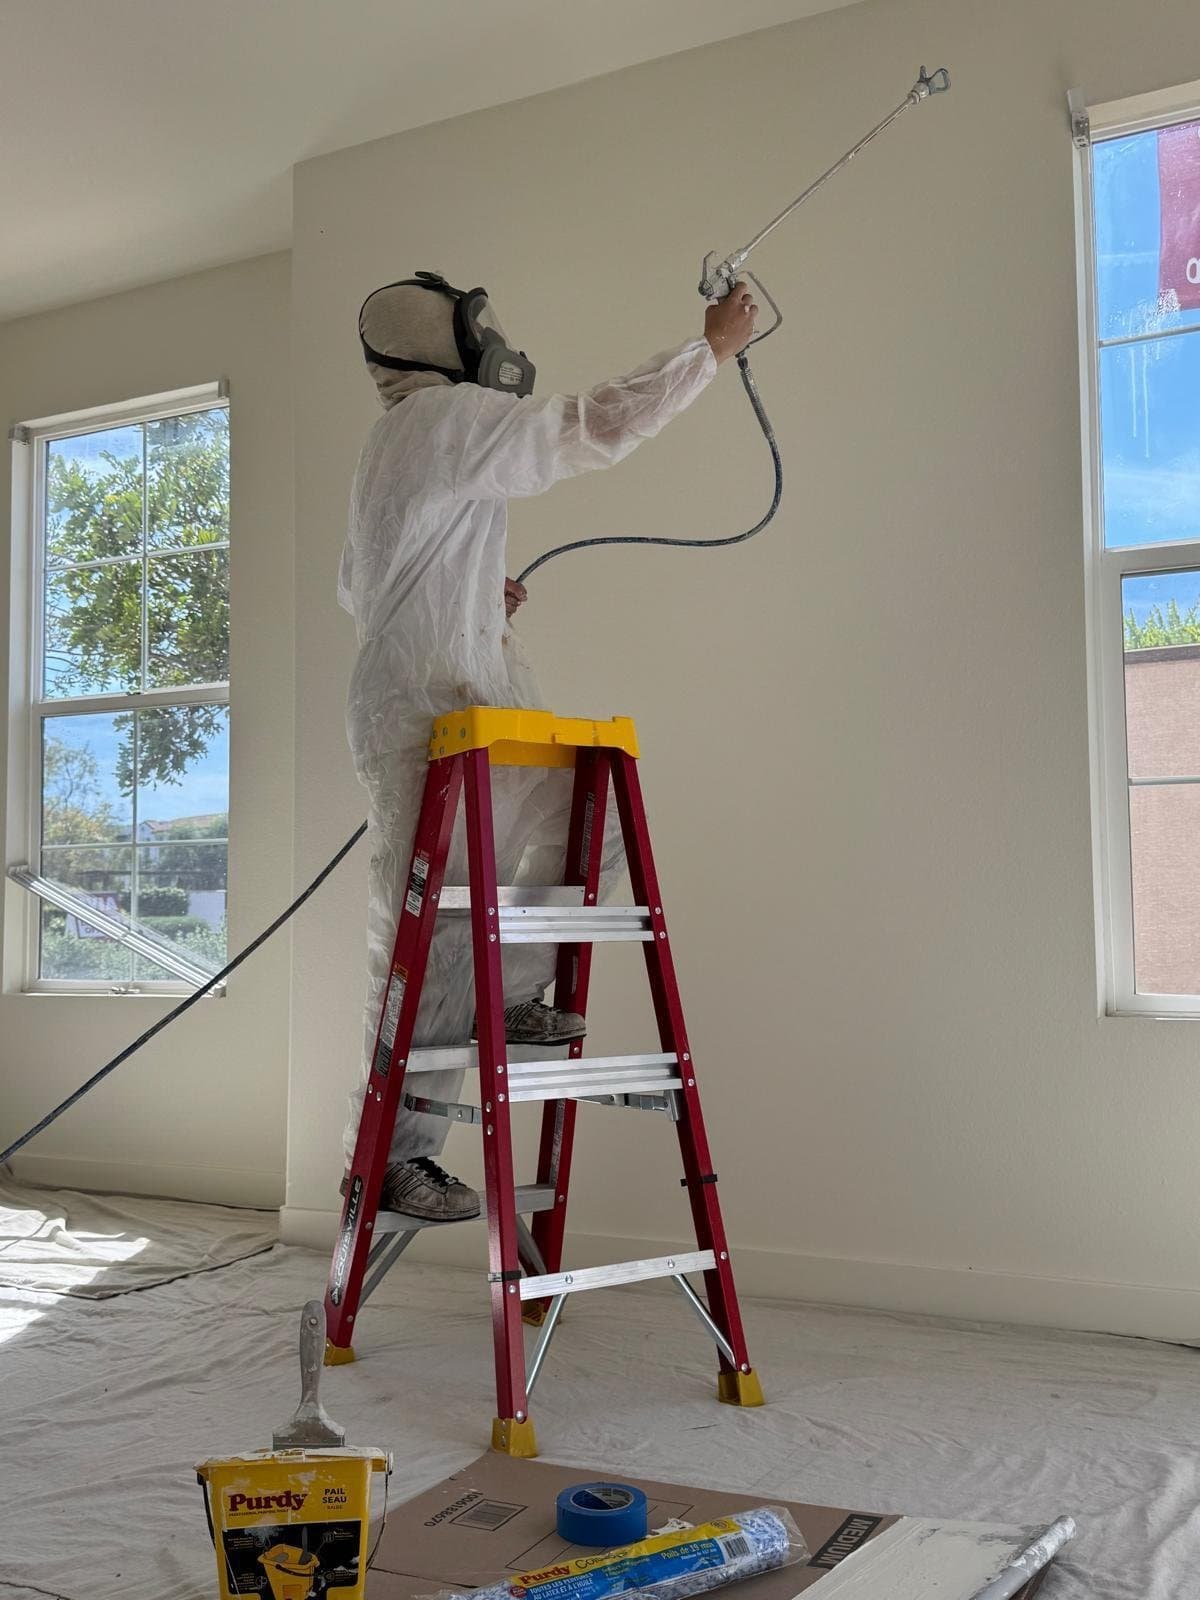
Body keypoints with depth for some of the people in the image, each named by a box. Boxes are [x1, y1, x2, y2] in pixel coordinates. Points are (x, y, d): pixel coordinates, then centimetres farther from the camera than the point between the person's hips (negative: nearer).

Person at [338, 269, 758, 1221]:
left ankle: (507, 995, 11)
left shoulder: (393, 442, 22)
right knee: (430, 942, -7)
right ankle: (394, 1158, 1)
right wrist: (714, 347, 0)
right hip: (429, 713, -10)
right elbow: (600, 427, -10)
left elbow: (356, 590, 27)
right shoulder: (453, 415, -7)